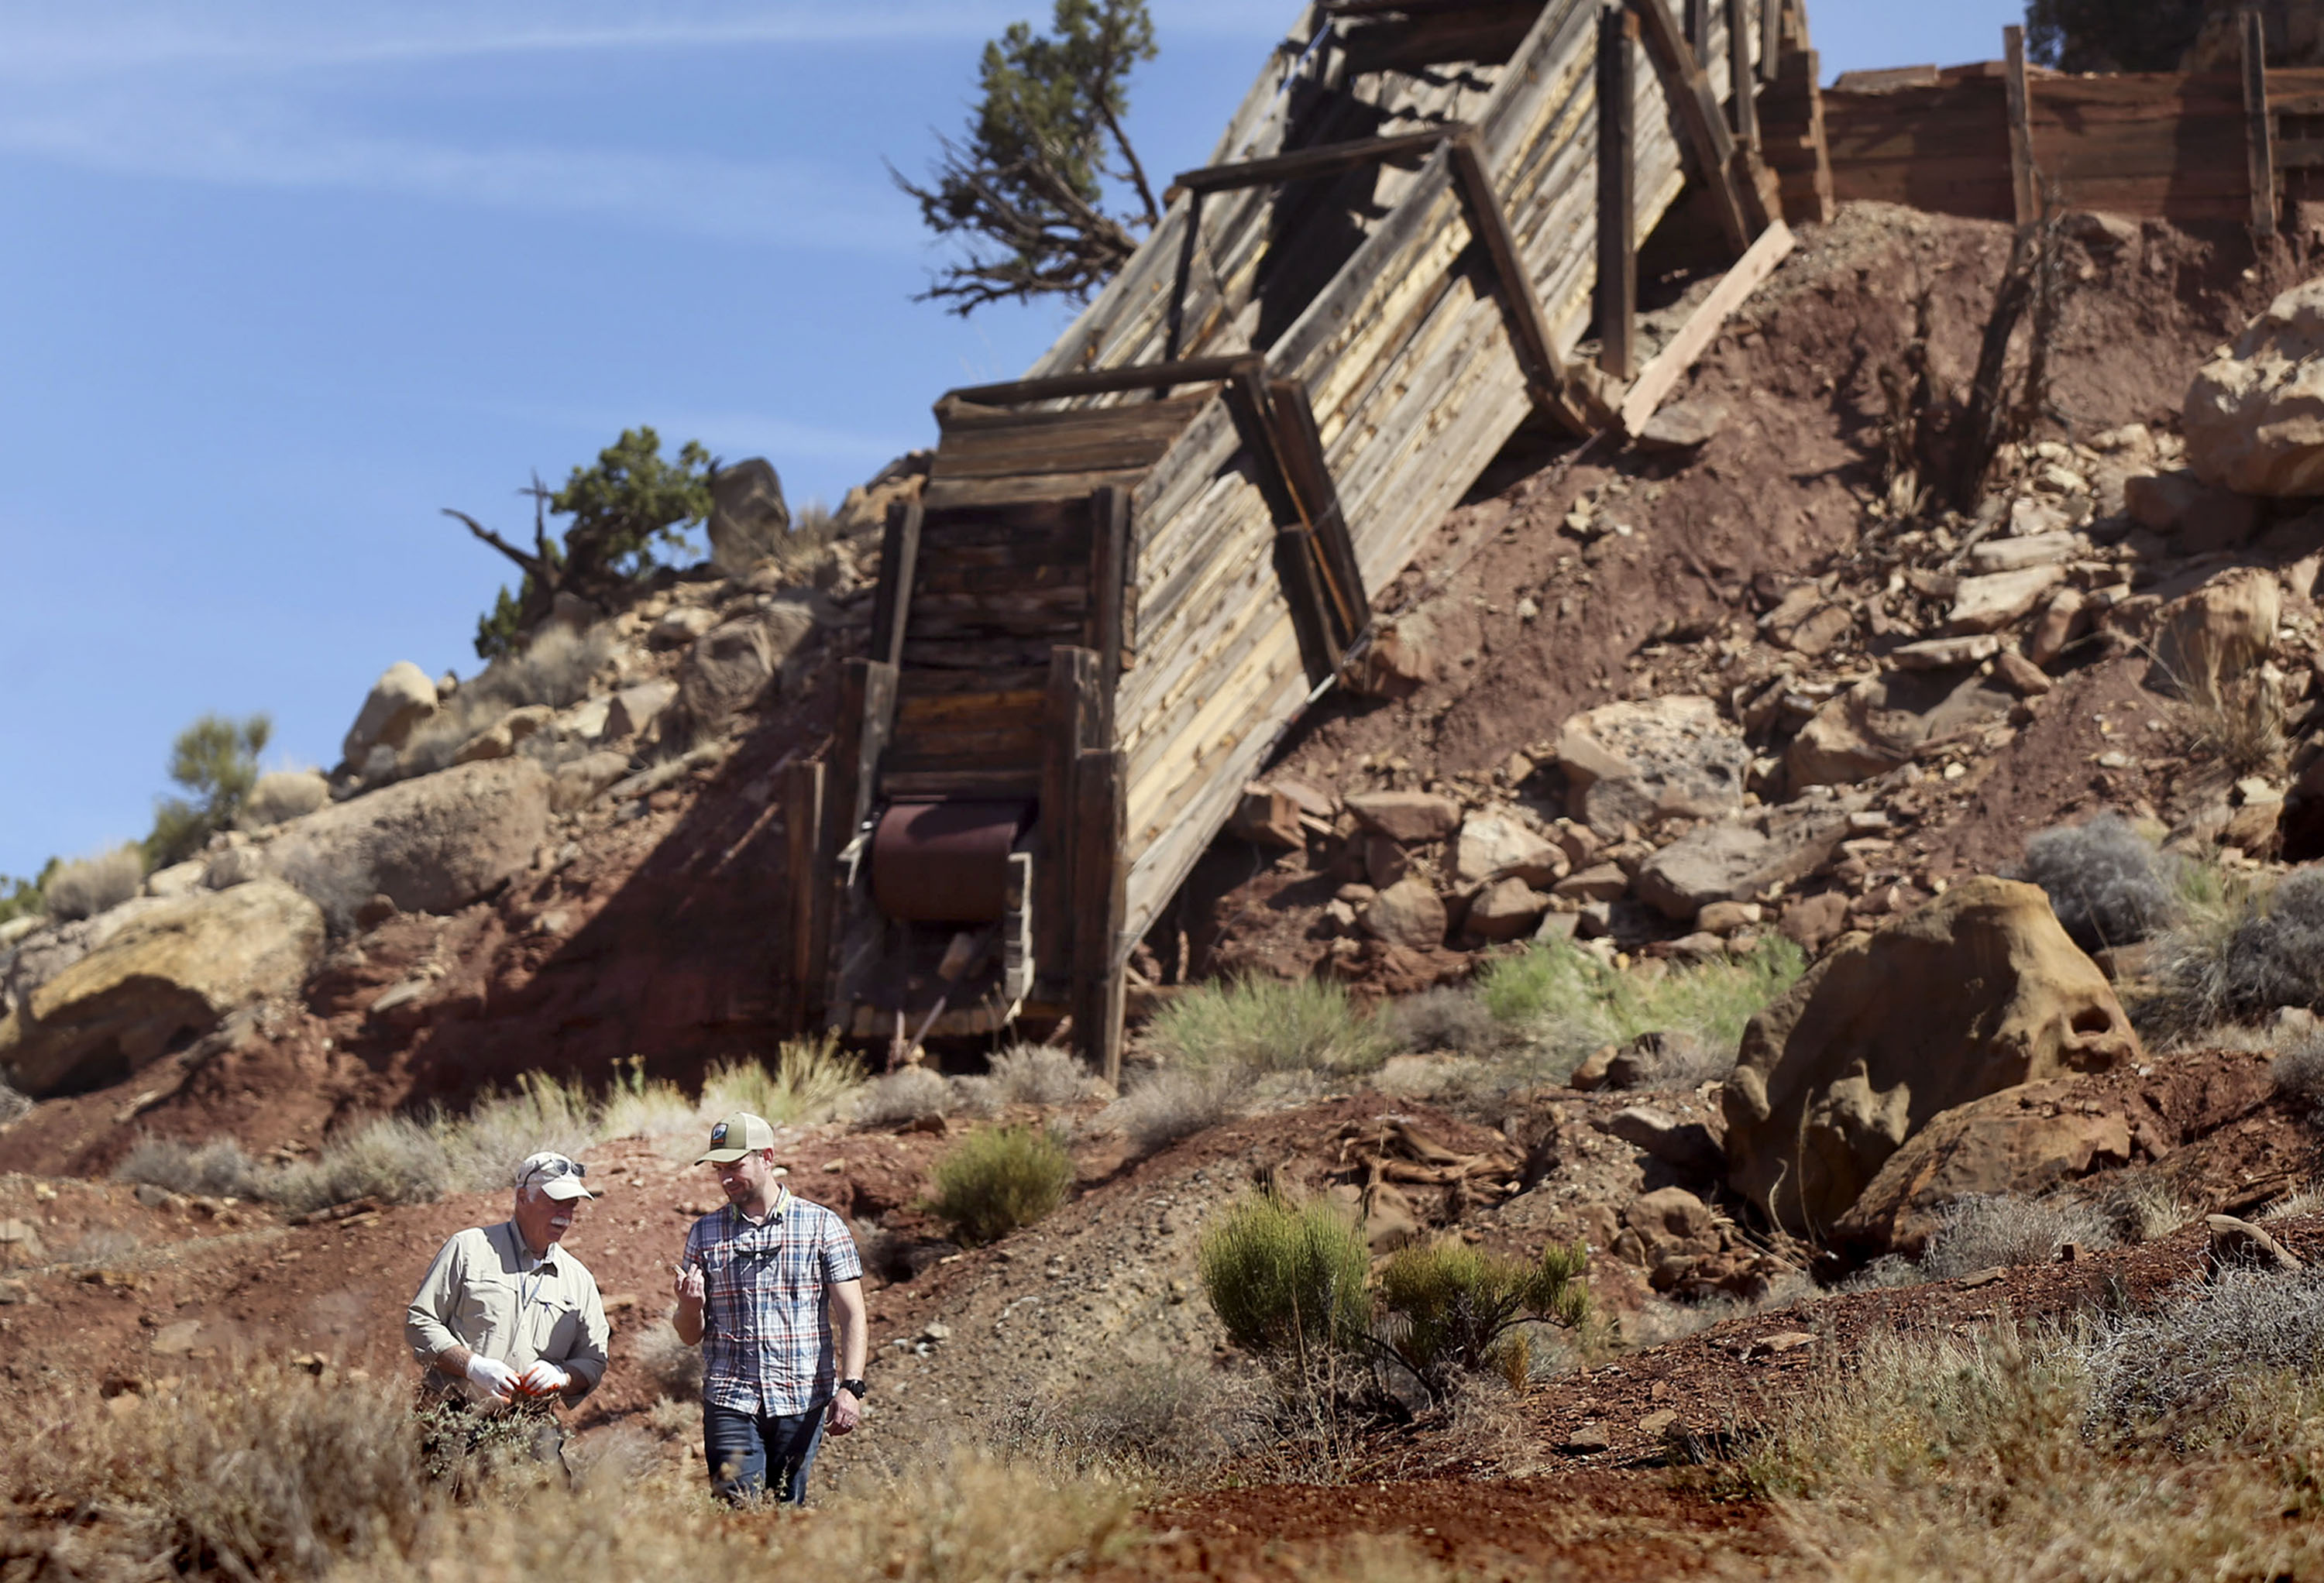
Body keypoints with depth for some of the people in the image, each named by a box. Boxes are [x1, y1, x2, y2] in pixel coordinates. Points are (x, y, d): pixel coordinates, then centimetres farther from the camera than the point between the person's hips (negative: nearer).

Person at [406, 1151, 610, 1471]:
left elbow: (593, 1362, 20)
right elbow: (419, 1322, 3)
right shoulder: (469, 1249, 5)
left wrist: (561, 1376, -3)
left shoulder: (579, 1281, 17)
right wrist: (472, 1367, -11)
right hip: (453, 1418, -3)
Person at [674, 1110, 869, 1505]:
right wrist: (690, 1307, -8)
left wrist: (851, 1387, -13)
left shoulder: (822, 1226, 3)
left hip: (803, 1400, -1)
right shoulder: (705, 1233, 10)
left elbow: (852, 1317, -1)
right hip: (729, 1401, 1)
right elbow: (690, 1336, 14)